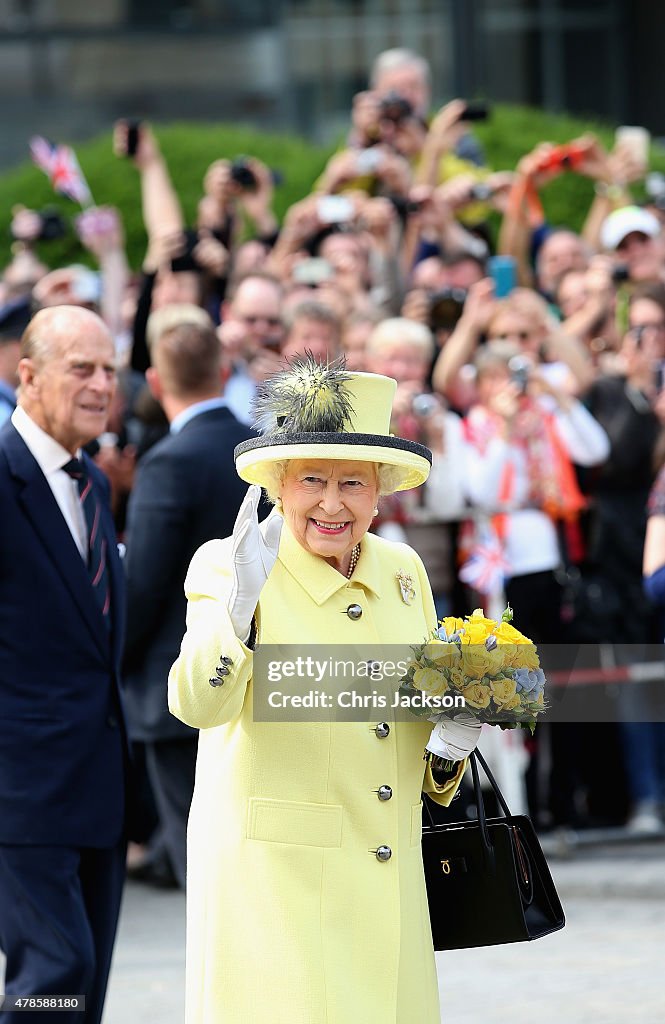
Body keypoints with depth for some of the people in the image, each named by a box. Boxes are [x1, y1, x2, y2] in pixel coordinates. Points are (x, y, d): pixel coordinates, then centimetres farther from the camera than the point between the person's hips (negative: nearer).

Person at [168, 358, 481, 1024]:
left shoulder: (402, 570, 7)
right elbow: (196, 705, -24)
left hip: (390, 877, 5)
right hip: (275, 877, -5)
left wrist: (452, 742, -3)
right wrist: (240, 606, -40)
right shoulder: (225, 567, -9)